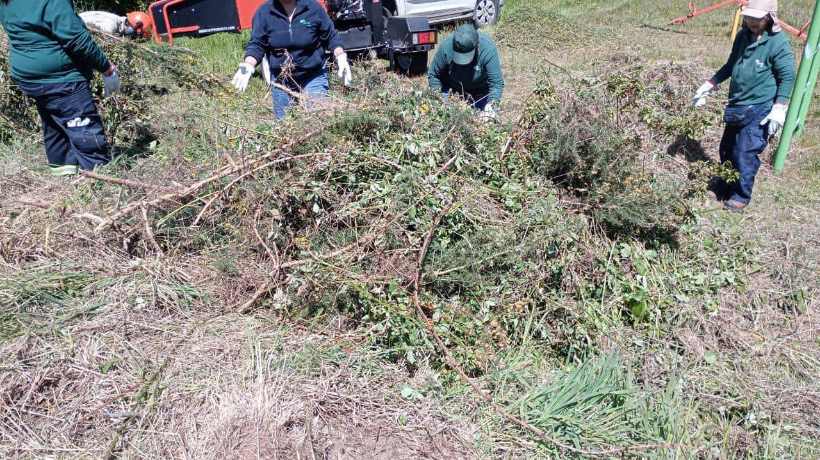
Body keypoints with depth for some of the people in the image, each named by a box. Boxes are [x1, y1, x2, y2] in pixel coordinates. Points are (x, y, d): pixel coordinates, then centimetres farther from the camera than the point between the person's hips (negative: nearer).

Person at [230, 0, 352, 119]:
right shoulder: (263, 12, -6)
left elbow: (331, 36, 2)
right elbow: (256, 45, -4)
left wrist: (341, 58, -12)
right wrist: (248, 66, -21)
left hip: (313, 77, -1)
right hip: (281, 80, 2)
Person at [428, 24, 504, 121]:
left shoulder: (488, 49, -33)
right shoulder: (446, 46, -29)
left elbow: (496, 83, -30)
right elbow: (433, 75, -14)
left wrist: (490, 106, -45)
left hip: (480, 89, 0)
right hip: (451, 87, 1)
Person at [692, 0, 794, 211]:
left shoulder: (779, 42, -14)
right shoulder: (743, 36, 6)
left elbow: (787, 77, -12)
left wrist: (779, 108, -21)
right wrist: (709, 85, 17)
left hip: (759, 109, -7)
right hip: (736, 106, 7)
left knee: (745, 154, -5)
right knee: (727, 150, 14)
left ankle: (742, 196, 12)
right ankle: (722, 188, 30)